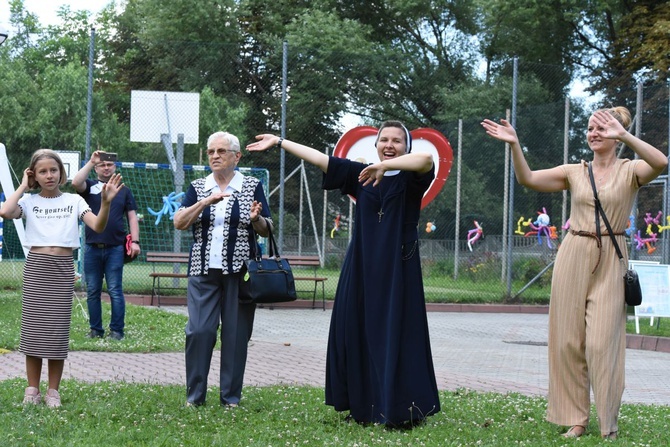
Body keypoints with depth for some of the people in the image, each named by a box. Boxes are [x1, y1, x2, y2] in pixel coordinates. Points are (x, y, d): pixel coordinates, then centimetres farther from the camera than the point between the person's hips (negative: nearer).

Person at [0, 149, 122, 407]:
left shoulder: (74, 201, 6)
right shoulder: (29, 201, 4)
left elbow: (98, 226, -6)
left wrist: (106, 203, -23)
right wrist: (23, 187, -5)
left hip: (63, 268, 0)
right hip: (36, 266, 0)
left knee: (58, 328, 2)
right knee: (33, 327, 2)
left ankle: (53, 391, 12)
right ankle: (32, 390, 12)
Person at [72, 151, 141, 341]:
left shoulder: (124, 190, 12)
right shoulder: (90, 186, 9)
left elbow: (132, 217, 9)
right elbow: (76, 182, -13)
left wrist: (135, 241, -2)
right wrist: (91, 162, -10)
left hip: (115, 248, -1)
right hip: (92, 248, 1)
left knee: (115, 291, -3)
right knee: (92, 291, 5)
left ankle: (117, 330, 1)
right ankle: (96, 330, 13)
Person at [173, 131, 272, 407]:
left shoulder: (252, 186, 6)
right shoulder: (198, 187, 10)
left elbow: (267, 231, 6)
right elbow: (179, 222, -2)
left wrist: (256, 219, -16)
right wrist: (206, 202, -15)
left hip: (239, 271, -1)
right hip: (203, 271, 1)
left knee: (236, 333, 0)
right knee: (198, 330, -5)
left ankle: (231, 396, 9)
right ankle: (194, 394, 5)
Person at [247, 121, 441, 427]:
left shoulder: (411, 177, -2)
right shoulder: (362, 174, 10)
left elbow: (426, 159, -25)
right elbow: (320, 159, 14)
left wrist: (385, 165, -27)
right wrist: (279, 142, 16)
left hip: (398, 270, -4)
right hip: (362, 269, 4)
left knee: (396, 336, -5)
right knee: (359, 334, 6)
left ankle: (401, 410, 0)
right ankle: (364, 406, 16)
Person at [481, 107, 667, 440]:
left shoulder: (629, 171, 0)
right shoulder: (575, 172, 9)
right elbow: (527, 178, 0)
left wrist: (624, 135, -30)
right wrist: (514, 145, -14)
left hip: (610, 261, -3)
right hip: (573, 257, 4)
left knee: (602, 343, -6)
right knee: (569, 340, 4)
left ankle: (609, 424, 7)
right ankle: (576, 417, 14)